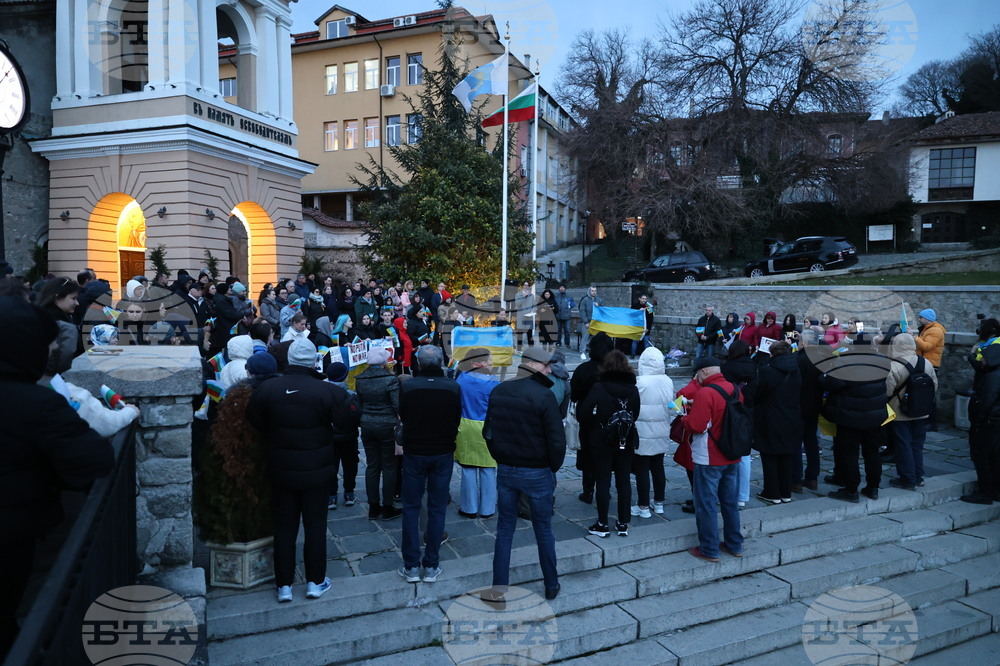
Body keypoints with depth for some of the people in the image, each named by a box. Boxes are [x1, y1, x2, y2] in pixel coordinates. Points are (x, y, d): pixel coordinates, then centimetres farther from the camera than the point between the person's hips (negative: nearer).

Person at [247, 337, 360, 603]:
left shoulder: (267, 388, -9)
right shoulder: (325, 390, -17)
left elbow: (255, 421, 0)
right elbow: (352, 414, -14)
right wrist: (349, 397, 4)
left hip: (281, 470, 2)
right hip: (317, 471, -2)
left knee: (284, 526, 13)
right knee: (315, 525, 11)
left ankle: (284, 585, 20)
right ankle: (315, 582, 20)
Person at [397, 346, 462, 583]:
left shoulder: (407, 386, -13)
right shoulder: (453, 387, -10)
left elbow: (402, 417, 1)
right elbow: (457, 420, 1)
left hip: (414, 453, -1)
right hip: (443, 454, 1)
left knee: (411, 508, 11)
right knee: (437, 508, 10)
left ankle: (411, 566, 14)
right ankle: (431, 566, 15)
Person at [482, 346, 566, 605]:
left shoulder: (498, 392, 2)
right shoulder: (543, 395, -16)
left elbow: (488, 431, 9)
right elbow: (557, 439, -16)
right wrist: (553, 468, -1)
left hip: (505, 470, 4)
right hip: (537, 473, -4)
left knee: (504, 530, 12)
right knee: (543, 531, 11)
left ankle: (499, 590, 15)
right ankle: (551, 587, 26)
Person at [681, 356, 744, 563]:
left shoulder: (705, 393, -21)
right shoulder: (735, 389, 3)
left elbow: (695, 426, -23)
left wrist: (684, 417, -2)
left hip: (708, 460, -7)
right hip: (731, 457, 8)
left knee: (706, 504, 4)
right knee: (729, 501, 18)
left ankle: (709, 550, 11)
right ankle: (735, 545, 28)